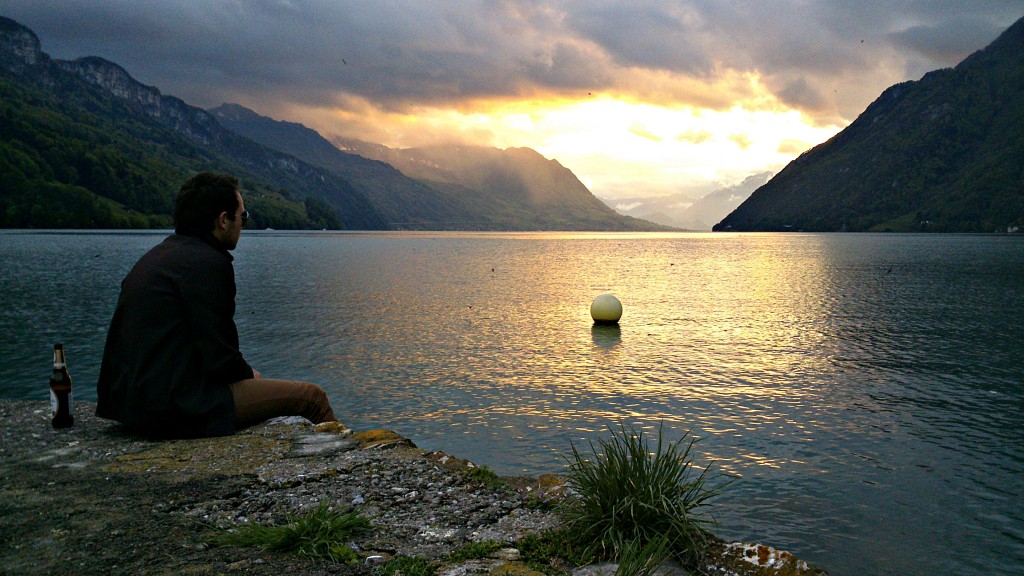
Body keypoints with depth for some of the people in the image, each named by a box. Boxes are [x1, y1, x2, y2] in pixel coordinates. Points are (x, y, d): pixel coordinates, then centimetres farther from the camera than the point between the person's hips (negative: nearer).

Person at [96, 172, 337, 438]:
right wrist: (248, 374, 4)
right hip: (180, 409, -11)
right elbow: (219, 358, -18)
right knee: (312, 396, -3)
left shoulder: (155, 256, 14)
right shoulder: (209, 263, -16)